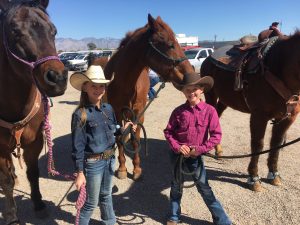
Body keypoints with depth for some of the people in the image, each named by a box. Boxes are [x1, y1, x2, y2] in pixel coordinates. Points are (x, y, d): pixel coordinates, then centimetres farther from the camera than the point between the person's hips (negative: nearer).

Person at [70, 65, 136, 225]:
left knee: (106, 195, 27)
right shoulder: (80, 114, -19)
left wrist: (122, 129, -8)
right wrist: (80, 173, -14)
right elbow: (78, 146, -16)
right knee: (91, 203, 11)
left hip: (110, 159, 6)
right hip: (93, 163, -6)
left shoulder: (108, 108, -2)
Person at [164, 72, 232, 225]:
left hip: (196, 156, -2)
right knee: (176, 186, 18)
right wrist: (177, 147, -15)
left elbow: (216, 135, -10)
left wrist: (200, 149, -17)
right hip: (177, 154, 2)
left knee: (204, 188, 7)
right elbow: (168, 131, -1)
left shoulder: (209, 111, -11)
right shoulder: (178, 111, -7)